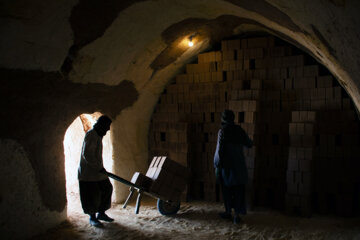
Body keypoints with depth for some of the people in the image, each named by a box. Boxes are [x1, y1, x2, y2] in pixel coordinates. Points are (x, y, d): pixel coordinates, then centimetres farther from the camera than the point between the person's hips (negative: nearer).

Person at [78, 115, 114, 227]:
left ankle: (101, 213, 24)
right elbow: (87, 154, -25)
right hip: (88, 172, -10)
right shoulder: (91, 135, -18)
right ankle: (92, 217, 14)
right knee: (92, 195, -1)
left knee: (107, 188, 11)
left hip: (97, 171, 10)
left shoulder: (98, 135, 14)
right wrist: (99, 167, -22)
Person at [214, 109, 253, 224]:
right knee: (238, 190, 8)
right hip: (239, 166, 3)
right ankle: (237, 214, 8)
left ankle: (228, 212, 24)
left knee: (227, 190, 12)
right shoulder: (239, 130, 0)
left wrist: (217, 166, -8)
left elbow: (219, 150, -14)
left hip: (227, 166, -3)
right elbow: (249, 144, 11)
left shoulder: (222, 131, -12)